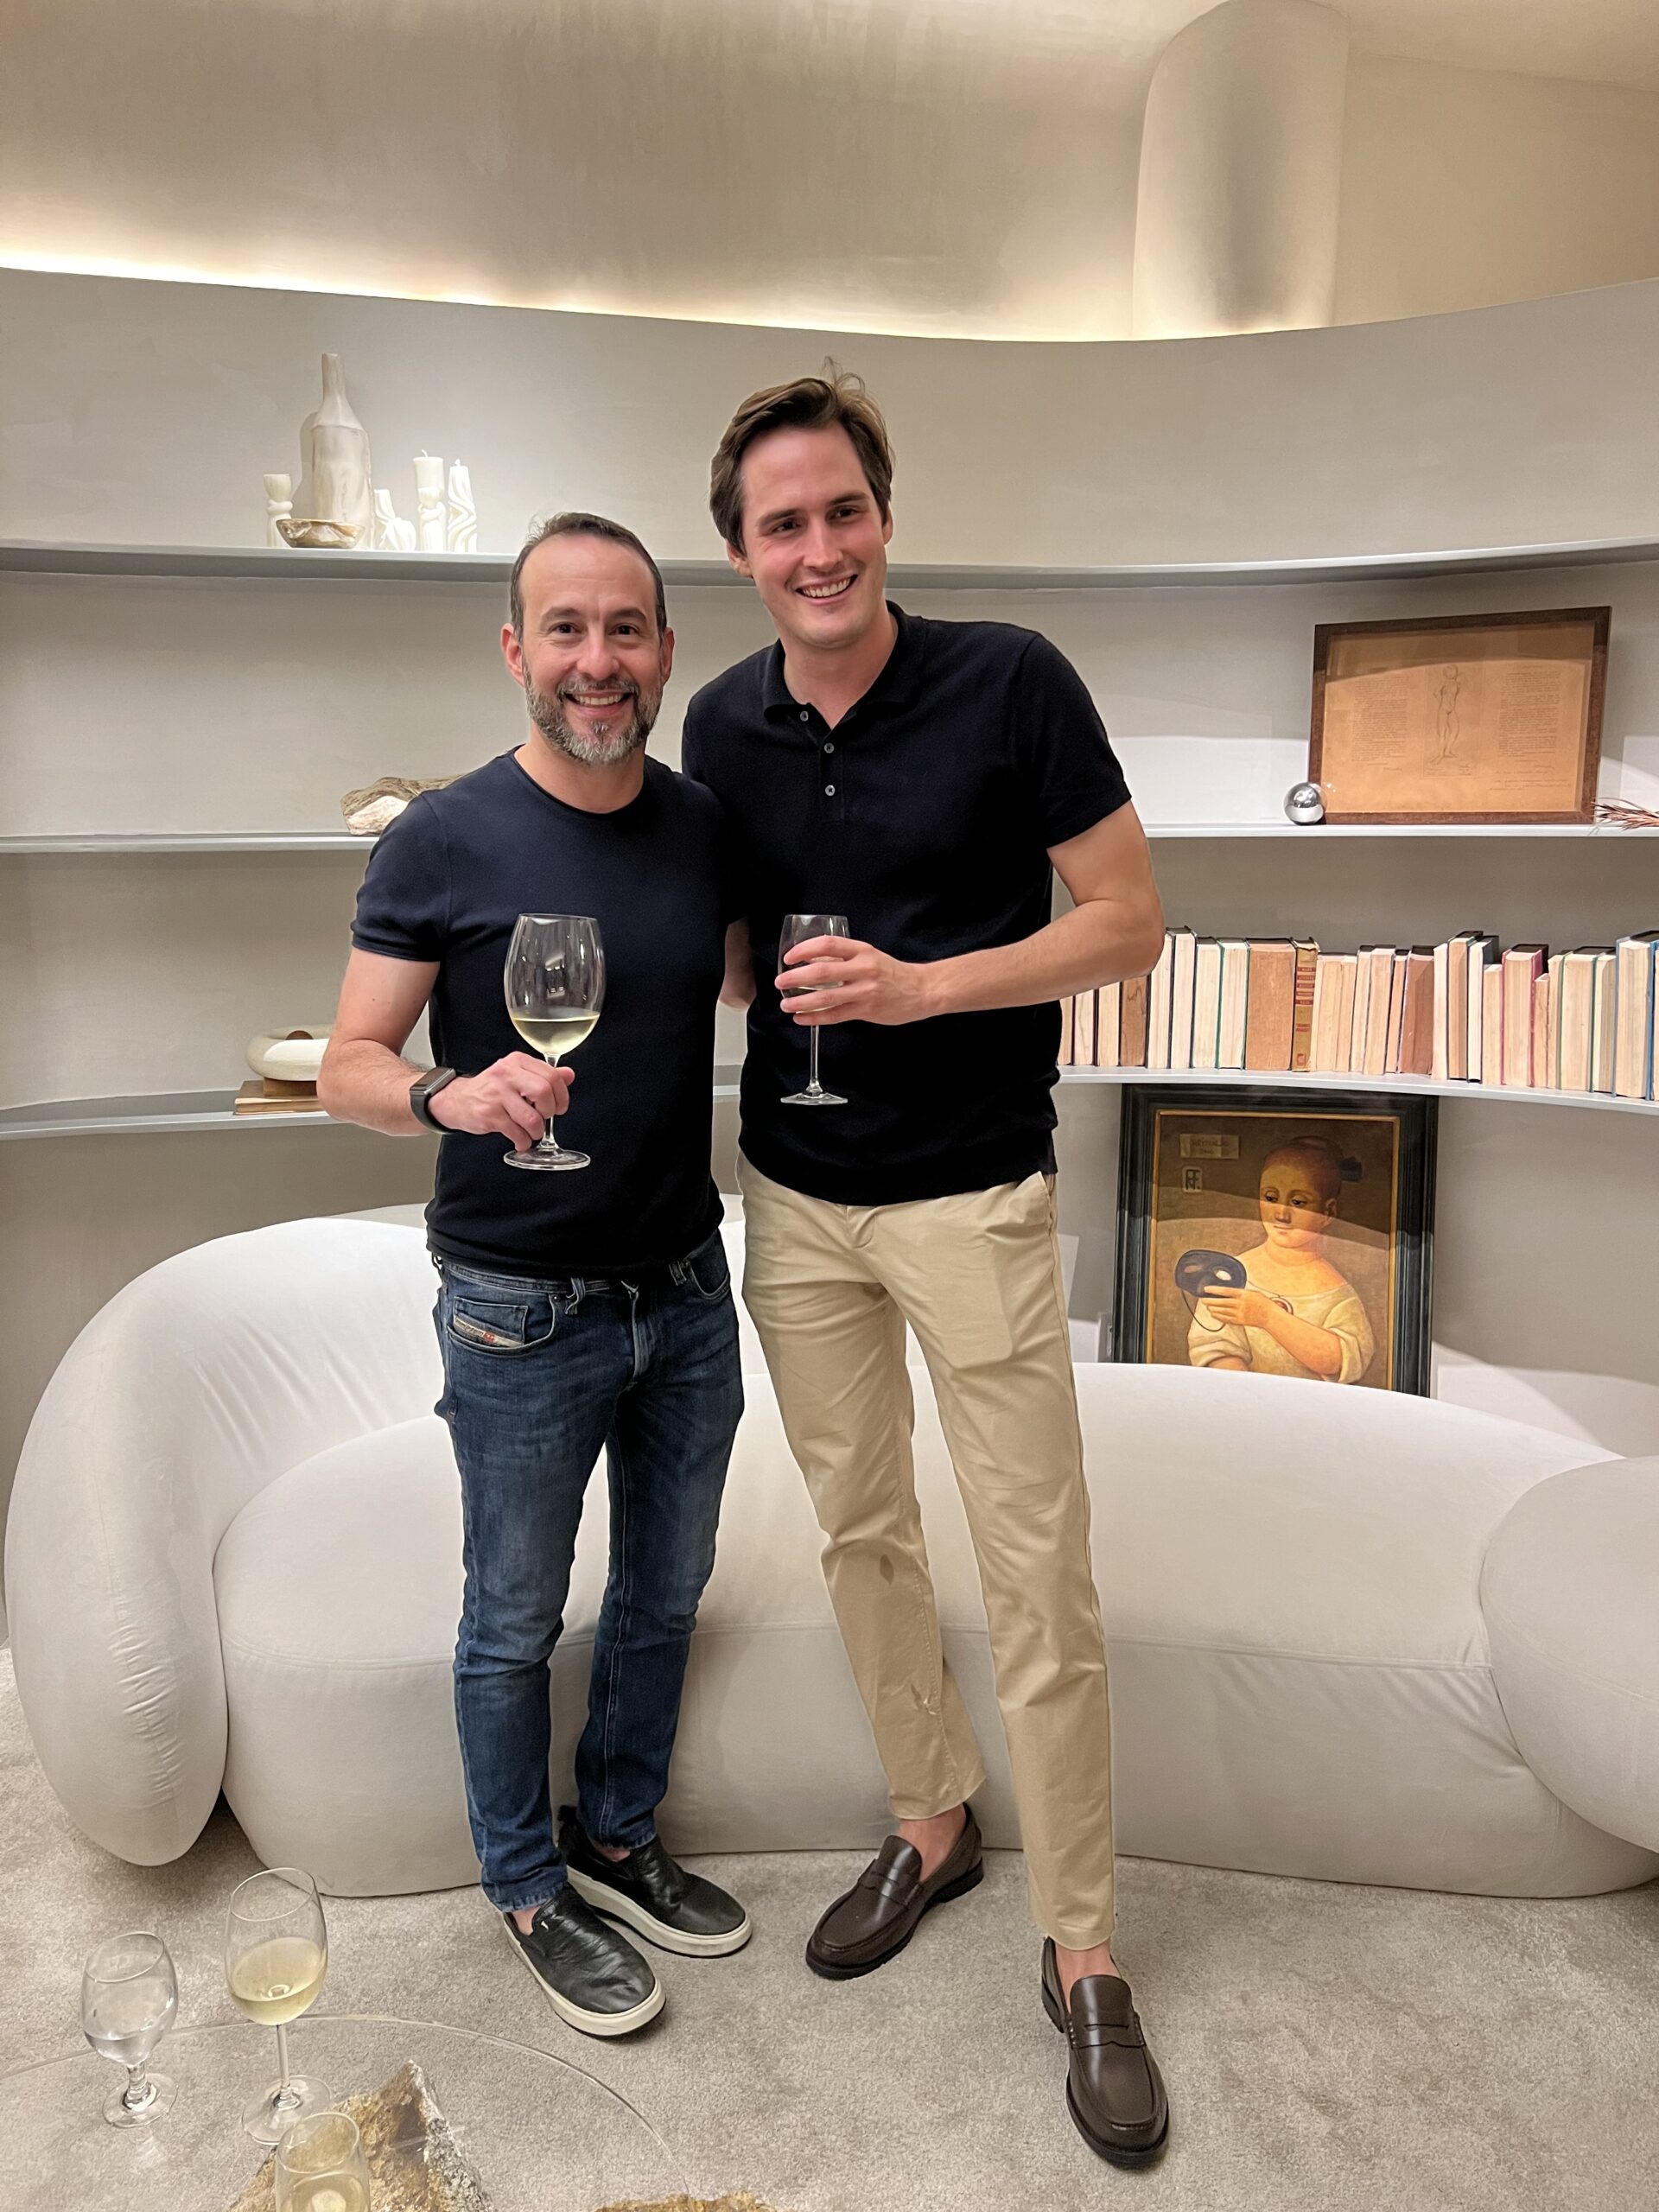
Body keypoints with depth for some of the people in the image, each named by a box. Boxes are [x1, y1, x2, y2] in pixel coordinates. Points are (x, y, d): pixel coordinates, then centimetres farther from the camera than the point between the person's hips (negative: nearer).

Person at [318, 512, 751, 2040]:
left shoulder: (707, 827, 0)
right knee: (517, 1622, 14)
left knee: (665, 1593, 20)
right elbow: (348, 1067, -11)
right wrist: (450, 1095, -31)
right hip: (523, 1311, -4)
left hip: (686, 1286, 5)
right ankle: (527, 1888, 39)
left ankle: (618, 1840, 44)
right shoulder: (445, 842, -13)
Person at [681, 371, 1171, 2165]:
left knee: (1039, 1583, 1)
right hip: (792, 1201, 5)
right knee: (859, 1535, 16)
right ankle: (932, 1825, 39)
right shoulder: (722, 724, 3)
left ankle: (1081, 1955, 22)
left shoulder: (1009, 683, -11)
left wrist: (920, 985, -20)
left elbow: (1130, 922, -10)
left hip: (971, 1199, -4)